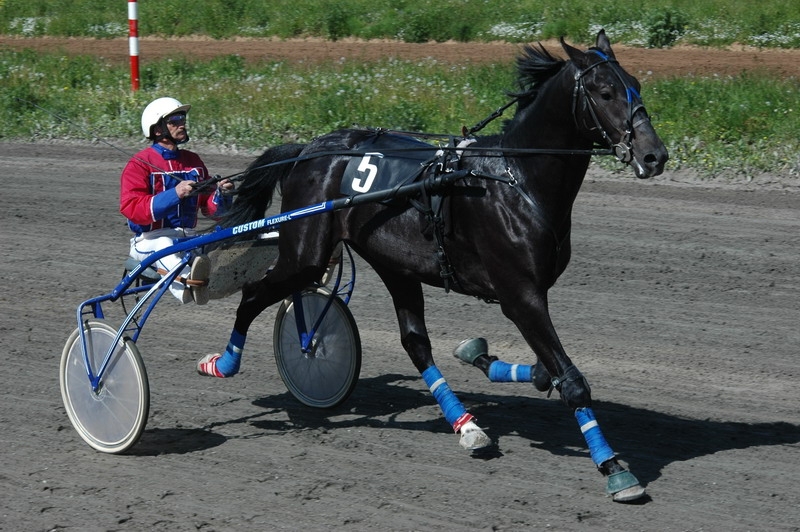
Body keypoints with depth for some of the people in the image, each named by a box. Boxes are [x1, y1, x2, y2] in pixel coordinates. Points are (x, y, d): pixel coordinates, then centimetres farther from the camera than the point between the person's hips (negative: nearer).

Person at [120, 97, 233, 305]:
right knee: (164, 245, -40)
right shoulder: (140, 164, 0)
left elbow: (210, 209, 18)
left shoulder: (193, 161, 17)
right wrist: (174, 195, -26)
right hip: (149, 240, -6)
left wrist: (220, 194, -7)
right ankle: (186, 281, -72)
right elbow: (131, 208, -15)